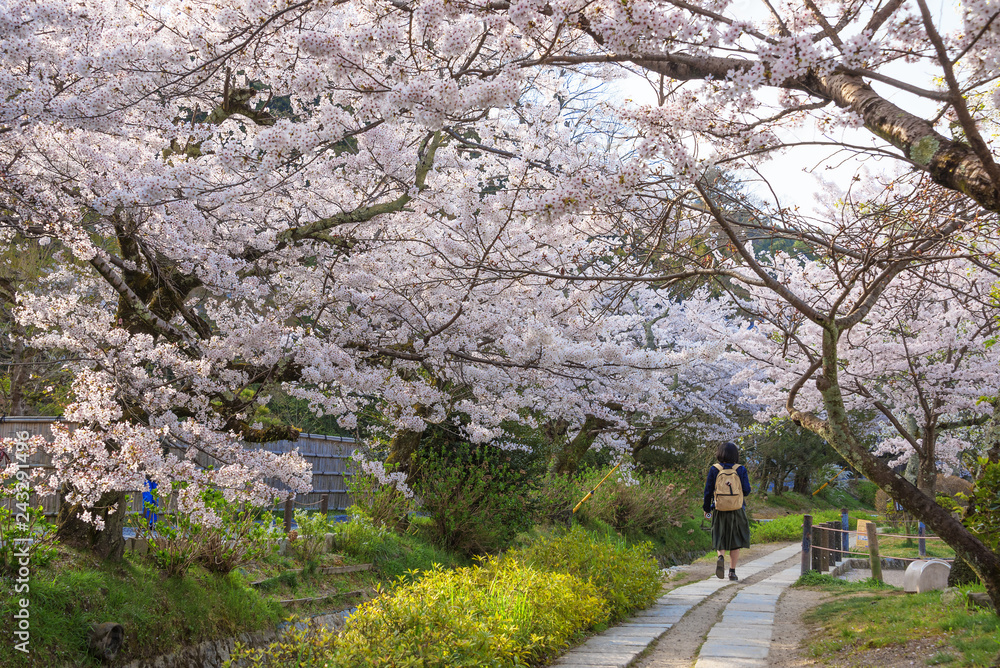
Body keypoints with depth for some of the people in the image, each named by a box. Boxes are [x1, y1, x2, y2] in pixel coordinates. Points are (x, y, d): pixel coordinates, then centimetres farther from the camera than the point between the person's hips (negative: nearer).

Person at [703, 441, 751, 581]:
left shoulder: (714, 469, -4)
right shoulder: (740, 469, -5)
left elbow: (708, 490, -2)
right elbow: (746, 490, -7)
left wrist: (706, 508, 9)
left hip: (720, 510, 0)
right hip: (737, 510, 0)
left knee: (720, 538, 14)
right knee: (736, 540, 11)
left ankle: (721, 557, -16)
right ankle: (732, 571, 7)